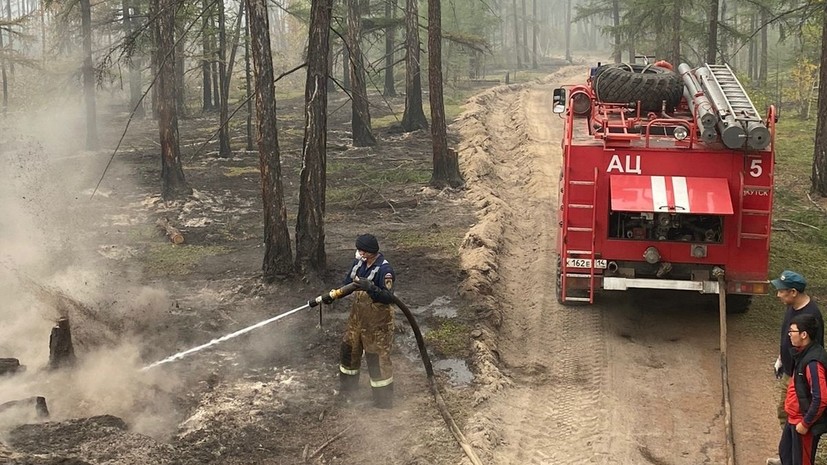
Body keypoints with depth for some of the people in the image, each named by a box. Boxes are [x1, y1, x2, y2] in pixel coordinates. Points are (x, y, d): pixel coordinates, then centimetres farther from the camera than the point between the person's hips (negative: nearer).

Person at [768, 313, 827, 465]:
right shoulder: (803, 352, 0)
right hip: (794, 417, 9)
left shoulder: (813, 362, -30)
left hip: (804, 421, -9)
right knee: (785, 450, 29)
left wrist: (805, 423, -22)